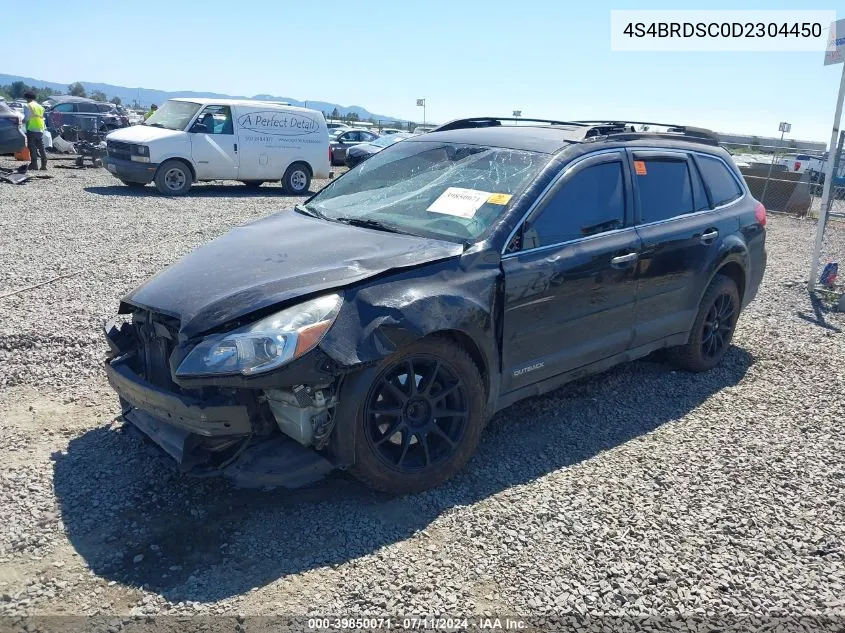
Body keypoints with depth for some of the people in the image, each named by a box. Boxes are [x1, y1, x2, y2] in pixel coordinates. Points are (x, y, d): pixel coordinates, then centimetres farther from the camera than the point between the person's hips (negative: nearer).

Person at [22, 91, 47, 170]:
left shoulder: (28, 106, -4)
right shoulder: (40, 106, 16)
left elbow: (26, 118, -10)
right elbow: (42, 117, 13)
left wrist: (23, 121, 9)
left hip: (32, 129, -6)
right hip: (40, 129, 6)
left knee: (32, 147, -3)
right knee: (41, 147, 8)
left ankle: (34, 164, -5)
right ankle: (44, 164, 5)